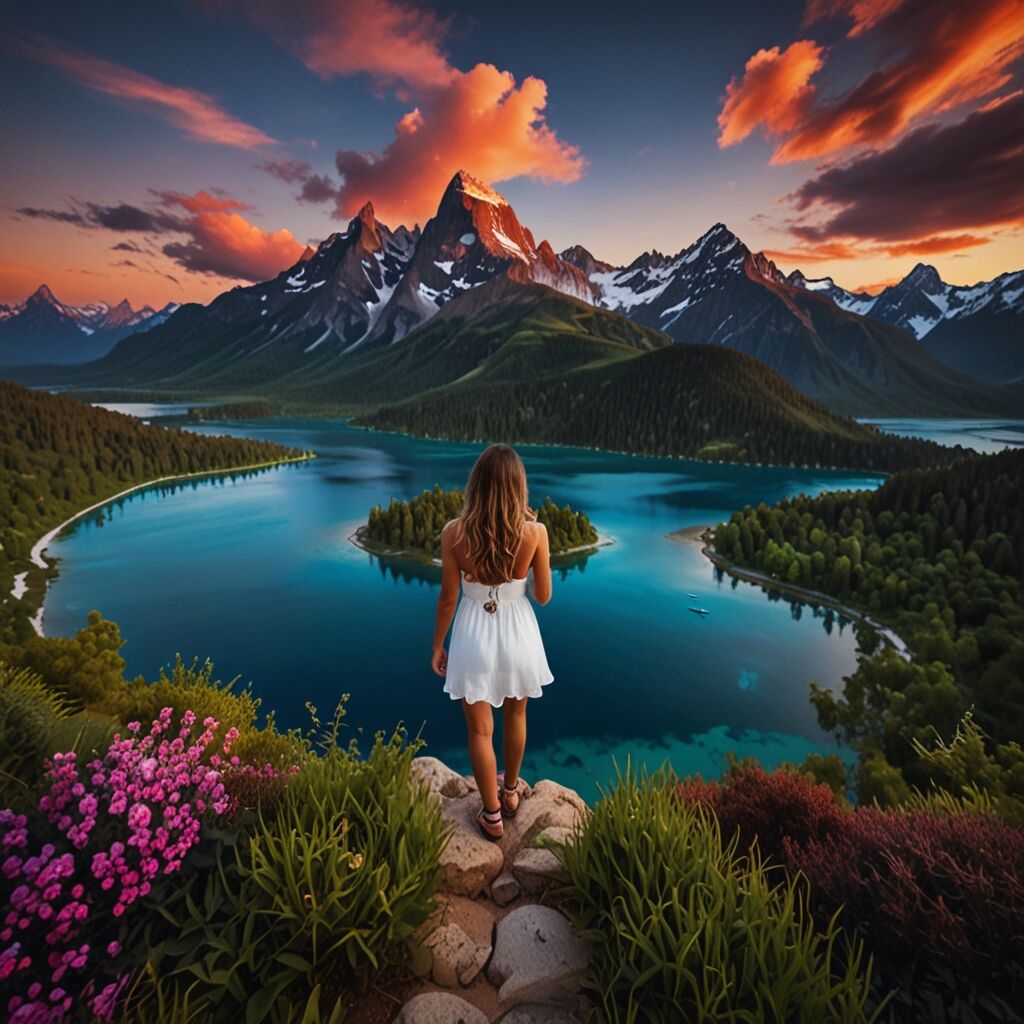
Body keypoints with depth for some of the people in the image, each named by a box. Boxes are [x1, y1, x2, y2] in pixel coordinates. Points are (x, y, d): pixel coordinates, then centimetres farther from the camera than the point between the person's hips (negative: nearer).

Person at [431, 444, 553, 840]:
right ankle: (510, 790, 49)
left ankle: (492, 816, 35)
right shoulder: (535, 531, -17)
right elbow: (543, 597, -7)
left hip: (474, 635, -1)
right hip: (517, 632, 1)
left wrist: (437, 645, 6)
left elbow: (448, 597, -9)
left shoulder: (454, 532, -17)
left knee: (480, 730, 18)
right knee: (515, 716, 28)